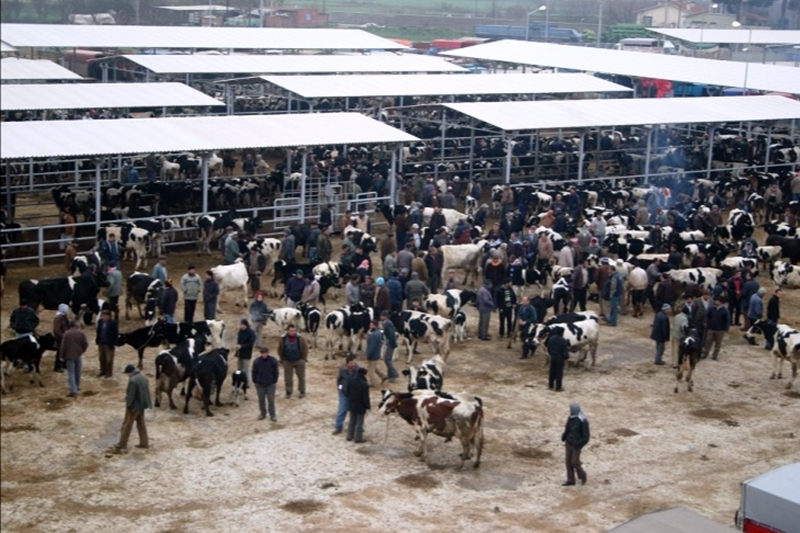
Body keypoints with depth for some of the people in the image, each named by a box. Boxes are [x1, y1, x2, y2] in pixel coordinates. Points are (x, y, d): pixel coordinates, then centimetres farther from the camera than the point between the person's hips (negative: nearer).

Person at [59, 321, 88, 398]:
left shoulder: (66, 334, -9)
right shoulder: (80, 333, -4)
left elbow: (63, 346, -8)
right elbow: (86, 343, -4)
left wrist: (62, 356, 2)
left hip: (69, 355, -2)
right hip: (79, 355, 2)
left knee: (71, 373, -4)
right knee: (78, 371, 19)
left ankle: (73, 391, -13)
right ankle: (77, 386, 34)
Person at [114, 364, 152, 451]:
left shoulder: (133, 380, -24)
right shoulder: (144, 377, 4)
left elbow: (130, 395, -21)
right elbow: (147, 391, 11)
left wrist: (128, 404, -10)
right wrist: (147, 403, 17)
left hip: (134, 406, -8)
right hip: (142, 404, 8)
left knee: (127, 425, 4)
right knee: (141, 423, 17)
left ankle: (122, 444, 12)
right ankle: (144, 442, 20)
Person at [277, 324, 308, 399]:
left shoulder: (300, 338, -11)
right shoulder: (283, 339, -8)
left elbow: (305, 348, -2)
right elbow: (280, 350, 5)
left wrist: (304, 358, -2)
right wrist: (282, 359, 4)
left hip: (299, 361, -1)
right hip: (287, 362, 1)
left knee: (301, 377, 9)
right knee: (288, 378, 7)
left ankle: (302, 391, 24)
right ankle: (288, 392, 21)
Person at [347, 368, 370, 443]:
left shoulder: (352, 382, -4)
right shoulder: (364, 385, -25)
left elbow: (348, 392, 8)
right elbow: (366, 397, -21)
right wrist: (367, 407, -9)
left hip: (352, 405, 6)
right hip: (360, 406, -6)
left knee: (352, 421, 19)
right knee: (359, 422, 5)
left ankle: (350, 436, 27)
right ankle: (358, 438, 12)